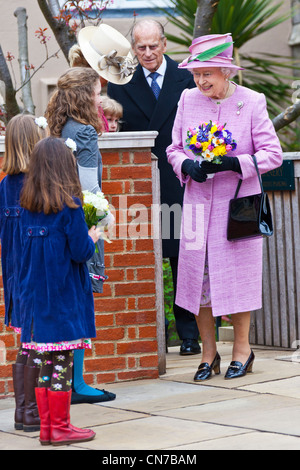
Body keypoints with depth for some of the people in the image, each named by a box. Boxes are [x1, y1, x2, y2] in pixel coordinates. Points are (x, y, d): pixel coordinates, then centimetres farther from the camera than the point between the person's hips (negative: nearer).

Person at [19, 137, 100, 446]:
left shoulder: (28, 205, 4)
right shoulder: (69, 205, -14)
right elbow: (81, 252, -14)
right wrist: (92, 237, 6)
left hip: (35, 291, 6)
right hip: (64, 295, -6)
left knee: (45, 363, 11)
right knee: (61, 362, 1)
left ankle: (47, 426, 17)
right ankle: (60, 428, 8)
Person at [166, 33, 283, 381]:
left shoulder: (251, 102, -5)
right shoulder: (188, 99, 4)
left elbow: (272, 154, -5)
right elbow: (174, 149, 12)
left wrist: (233, 163, -19)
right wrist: (187, 165, -10)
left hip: (238, 201, -3)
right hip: (198, 200, 3)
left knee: (236, 273, 1)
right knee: (198, 273, 2)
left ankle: (242, 348, 18)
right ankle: (208, 353, 16)